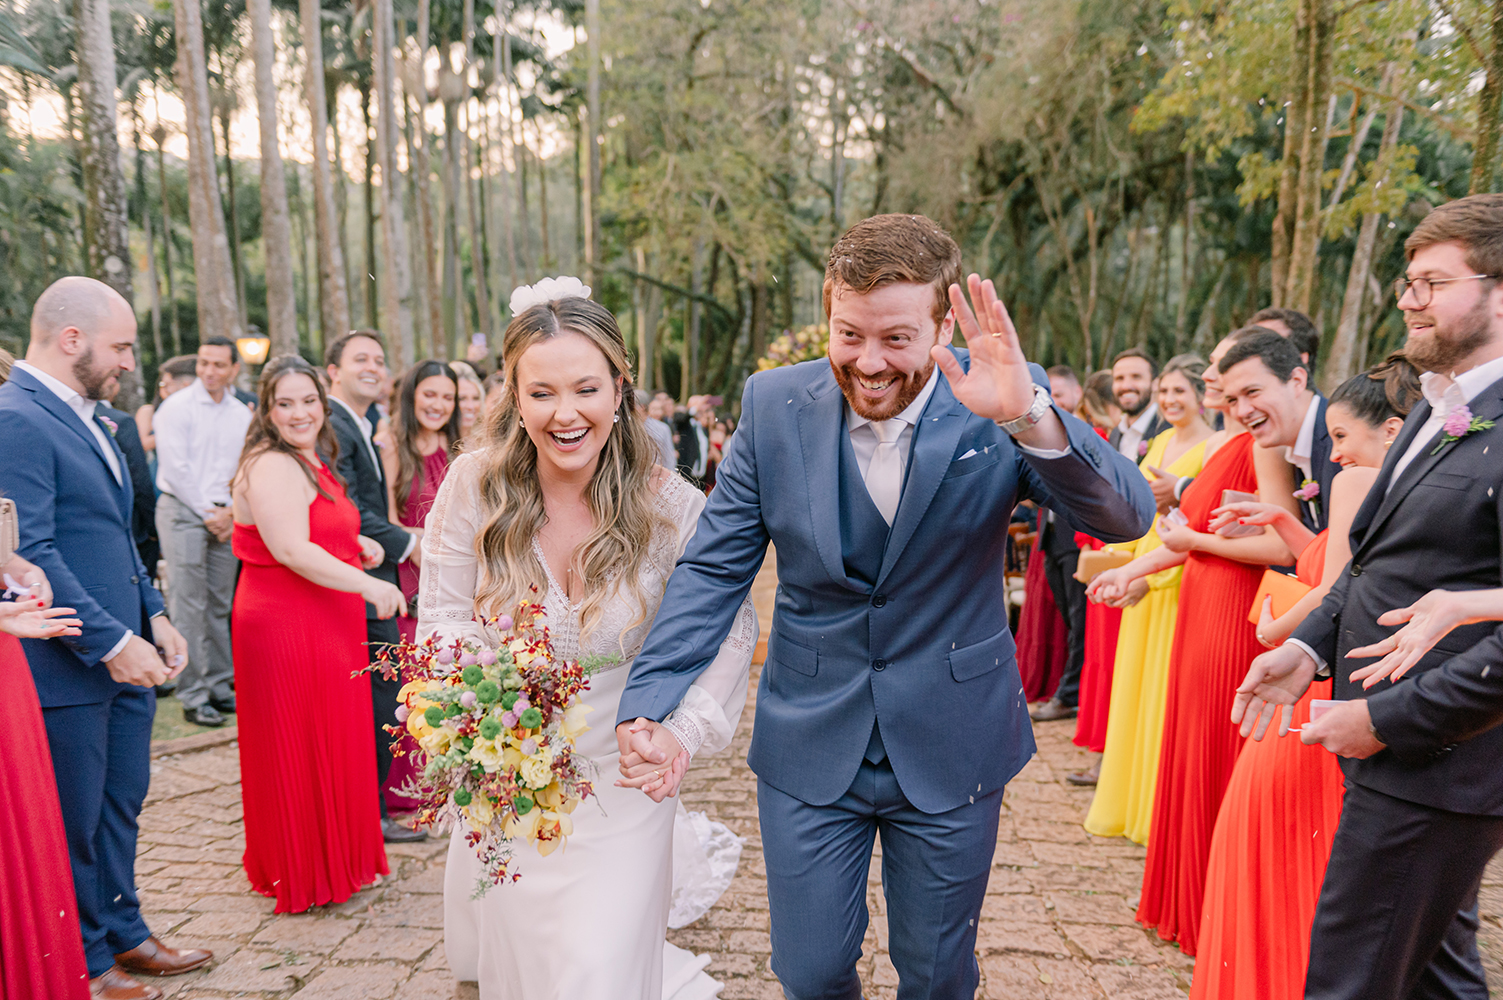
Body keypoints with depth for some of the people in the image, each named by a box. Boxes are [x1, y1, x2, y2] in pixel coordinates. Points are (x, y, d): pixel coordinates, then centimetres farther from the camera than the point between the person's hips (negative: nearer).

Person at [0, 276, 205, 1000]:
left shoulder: (84, 417, 13)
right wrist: (112, 642, -21)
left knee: (120, 804, 20)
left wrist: (152, 616, 11)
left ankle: (122, 933, 37)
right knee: (73, 824, 8)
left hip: (124, 654, 9)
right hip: (67, 668, -9)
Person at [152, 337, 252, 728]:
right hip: (182, 510, -5)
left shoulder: (241, 414, 11)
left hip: (224, 516, 5)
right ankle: (193, 696, -2)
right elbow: (176, 469, -9)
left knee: (220, 604, 8)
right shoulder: (176, 407, -4)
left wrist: (230, 511, -3)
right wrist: (208, 513, -8)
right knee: (188, 606, -6)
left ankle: (219, 687, 16)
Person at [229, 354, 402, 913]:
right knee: (298, 748, 4)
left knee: (333, 741, 17)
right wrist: (368, 585, -24)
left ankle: (335, 856, 33)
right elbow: (291, 550, -25)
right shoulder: (272, 467, -16)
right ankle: (304, 872, 20)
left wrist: (356, 543, 10)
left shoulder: (309, 462, 17)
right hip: (286, 627, -10)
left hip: (325, 625, 10)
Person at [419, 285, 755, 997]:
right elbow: (444, 614, -6)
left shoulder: (672, 508, -18)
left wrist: (687, 731, -20)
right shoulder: (476, 484, -15)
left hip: (619, 779, -2)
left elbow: (730, 630, -8)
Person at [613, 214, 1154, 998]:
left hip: (949, 747, 0)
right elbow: (713, 567, -6)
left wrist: (1030, 416, -42)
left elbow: (1127, 517, -24)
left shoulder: (1001, 404, -14)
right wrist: (647, 706, -16)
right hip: (807, 747, 1)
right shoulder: (774, 405, -10)